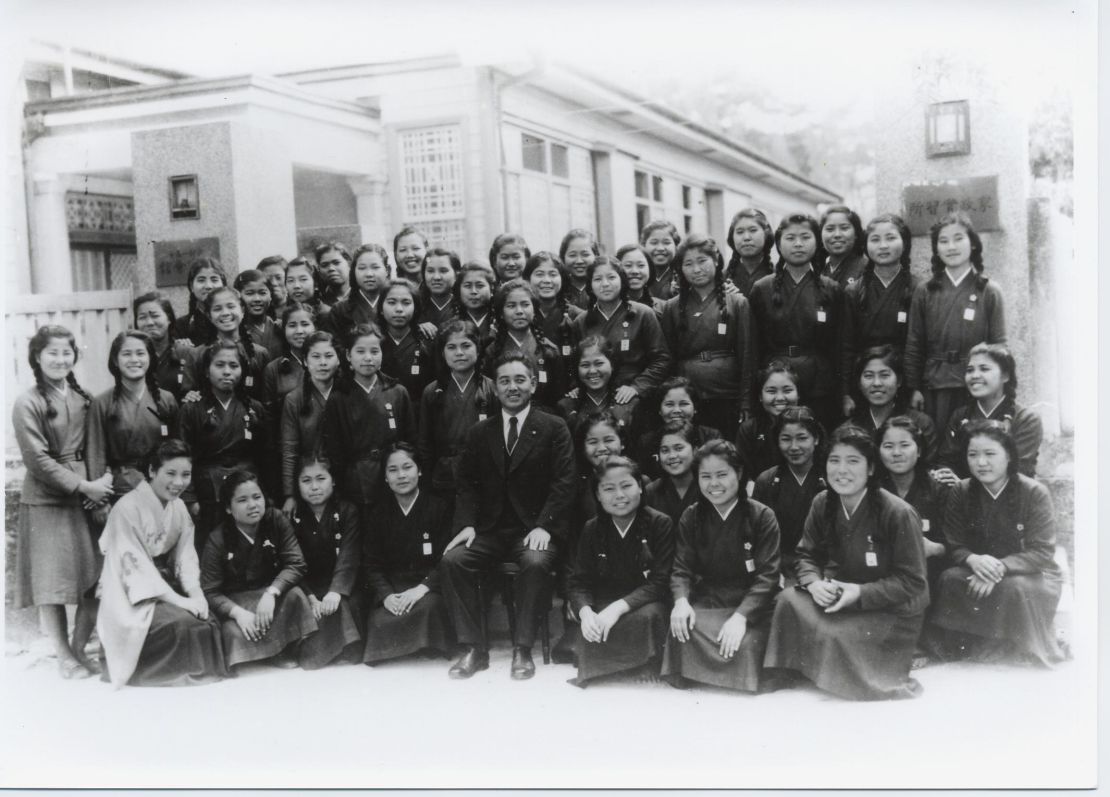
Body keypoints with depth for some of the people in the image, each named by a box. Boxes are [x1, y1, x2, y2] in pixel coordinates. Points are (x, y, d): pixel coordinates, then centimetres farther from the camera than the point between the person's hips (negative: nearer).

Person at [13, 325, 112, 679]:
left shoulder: (83, 399, 8)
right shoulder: (28, 404, -7)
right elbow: (38, 460, -10)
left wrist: (103, 478, -6)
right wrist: (83, 486, -13)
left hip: (88, 495, 5)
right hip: (46, 500, -4)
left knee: (96, 581, 3)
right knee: (53, 583, 2)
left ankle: (79, 649, 19)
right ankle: (64, 658, 15)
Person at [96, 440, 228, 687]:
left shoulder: (179, 507, 7)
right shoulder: (128, 508, -16)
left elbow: (185, 556, 3)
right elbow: (134, 565, -20)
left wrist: (195, 593, -15)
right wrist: (177, 600, -25)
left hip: (166, 586, 7)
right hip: (131, 595, -7)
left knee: (208, 621, -15)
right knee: (182, 624, -28)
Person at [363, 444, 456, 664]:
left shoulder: (439, 508, 2)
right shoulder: (379, 512, 10)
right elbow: (372, 564, 7)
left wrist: (421, 589, -20)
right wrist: (386, 595, -13)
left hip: (428, 587, -2)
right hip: (391, 590, 2)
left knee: (429, 606, -36)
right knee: (380, 622, -29)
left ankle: (429, 650, -5)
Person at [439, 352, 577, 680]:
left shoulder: (554, 428, 3)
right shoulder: (480, 433, 14)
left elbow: (563, 483, -5)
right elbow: (467, 484, 9)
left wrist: (543, 526, -18)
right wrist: (467, 524, -8)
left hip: (534, 527, -3)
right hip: (490, 529, 4)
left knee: (535, 562, -34)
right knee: (451, 560, -22)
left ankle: (523, 649, -19)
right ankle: (473, 648, -13)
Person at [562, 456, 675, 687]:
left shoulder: (660, 524, -6)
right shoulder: (592, 529, 5)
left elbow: (660, 582, -13)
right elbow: (577, 581, 1)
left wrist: (619, 607, -27)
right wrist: (585, 612, -23)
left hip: (644, 605, -2)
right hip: (602, 607, 2)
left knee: (647, 616, -36)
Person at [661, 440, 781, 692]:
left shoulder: (762, 516, -4)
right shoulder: (691, 517, 7)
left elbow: (767, 576, -10)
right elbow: (681, 568, 3)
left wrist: (740, 616, -24)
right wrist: (681, 600, -20)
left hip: (749, 604, -2)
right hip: (705, 602, 2)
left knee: (743, 643, -31)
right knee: (681, 631, -29)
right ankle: (689, 681, 1)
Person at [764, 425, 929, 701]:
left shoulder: (899, 513, -20)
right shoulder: (823, 504, -3)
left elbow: (912, 582, -15)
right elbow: (805, 554, 6)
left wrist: (860, 593, -25)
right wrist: (814, 583, -17)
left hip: (891, 611, -5)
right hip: (839, 595, 5)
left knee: (833, 635, -30)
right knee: (789, 601, -22)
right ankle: (790, 676, -4)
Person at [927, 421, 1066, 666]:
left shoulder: (1035, 493, -12)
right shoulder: (961, 492, -2)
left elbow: (1043, 552, -16)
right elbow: (954, 546, -3)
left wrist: (999, 568, -32)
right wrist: (973, 560, -28)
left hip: (1030, 574, -3)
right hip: (978, 570, 3)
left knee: (1015, 589, -36)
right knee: (950, 579, -28)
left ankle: (1028, 656, -10)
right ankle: (962, 654, -12)